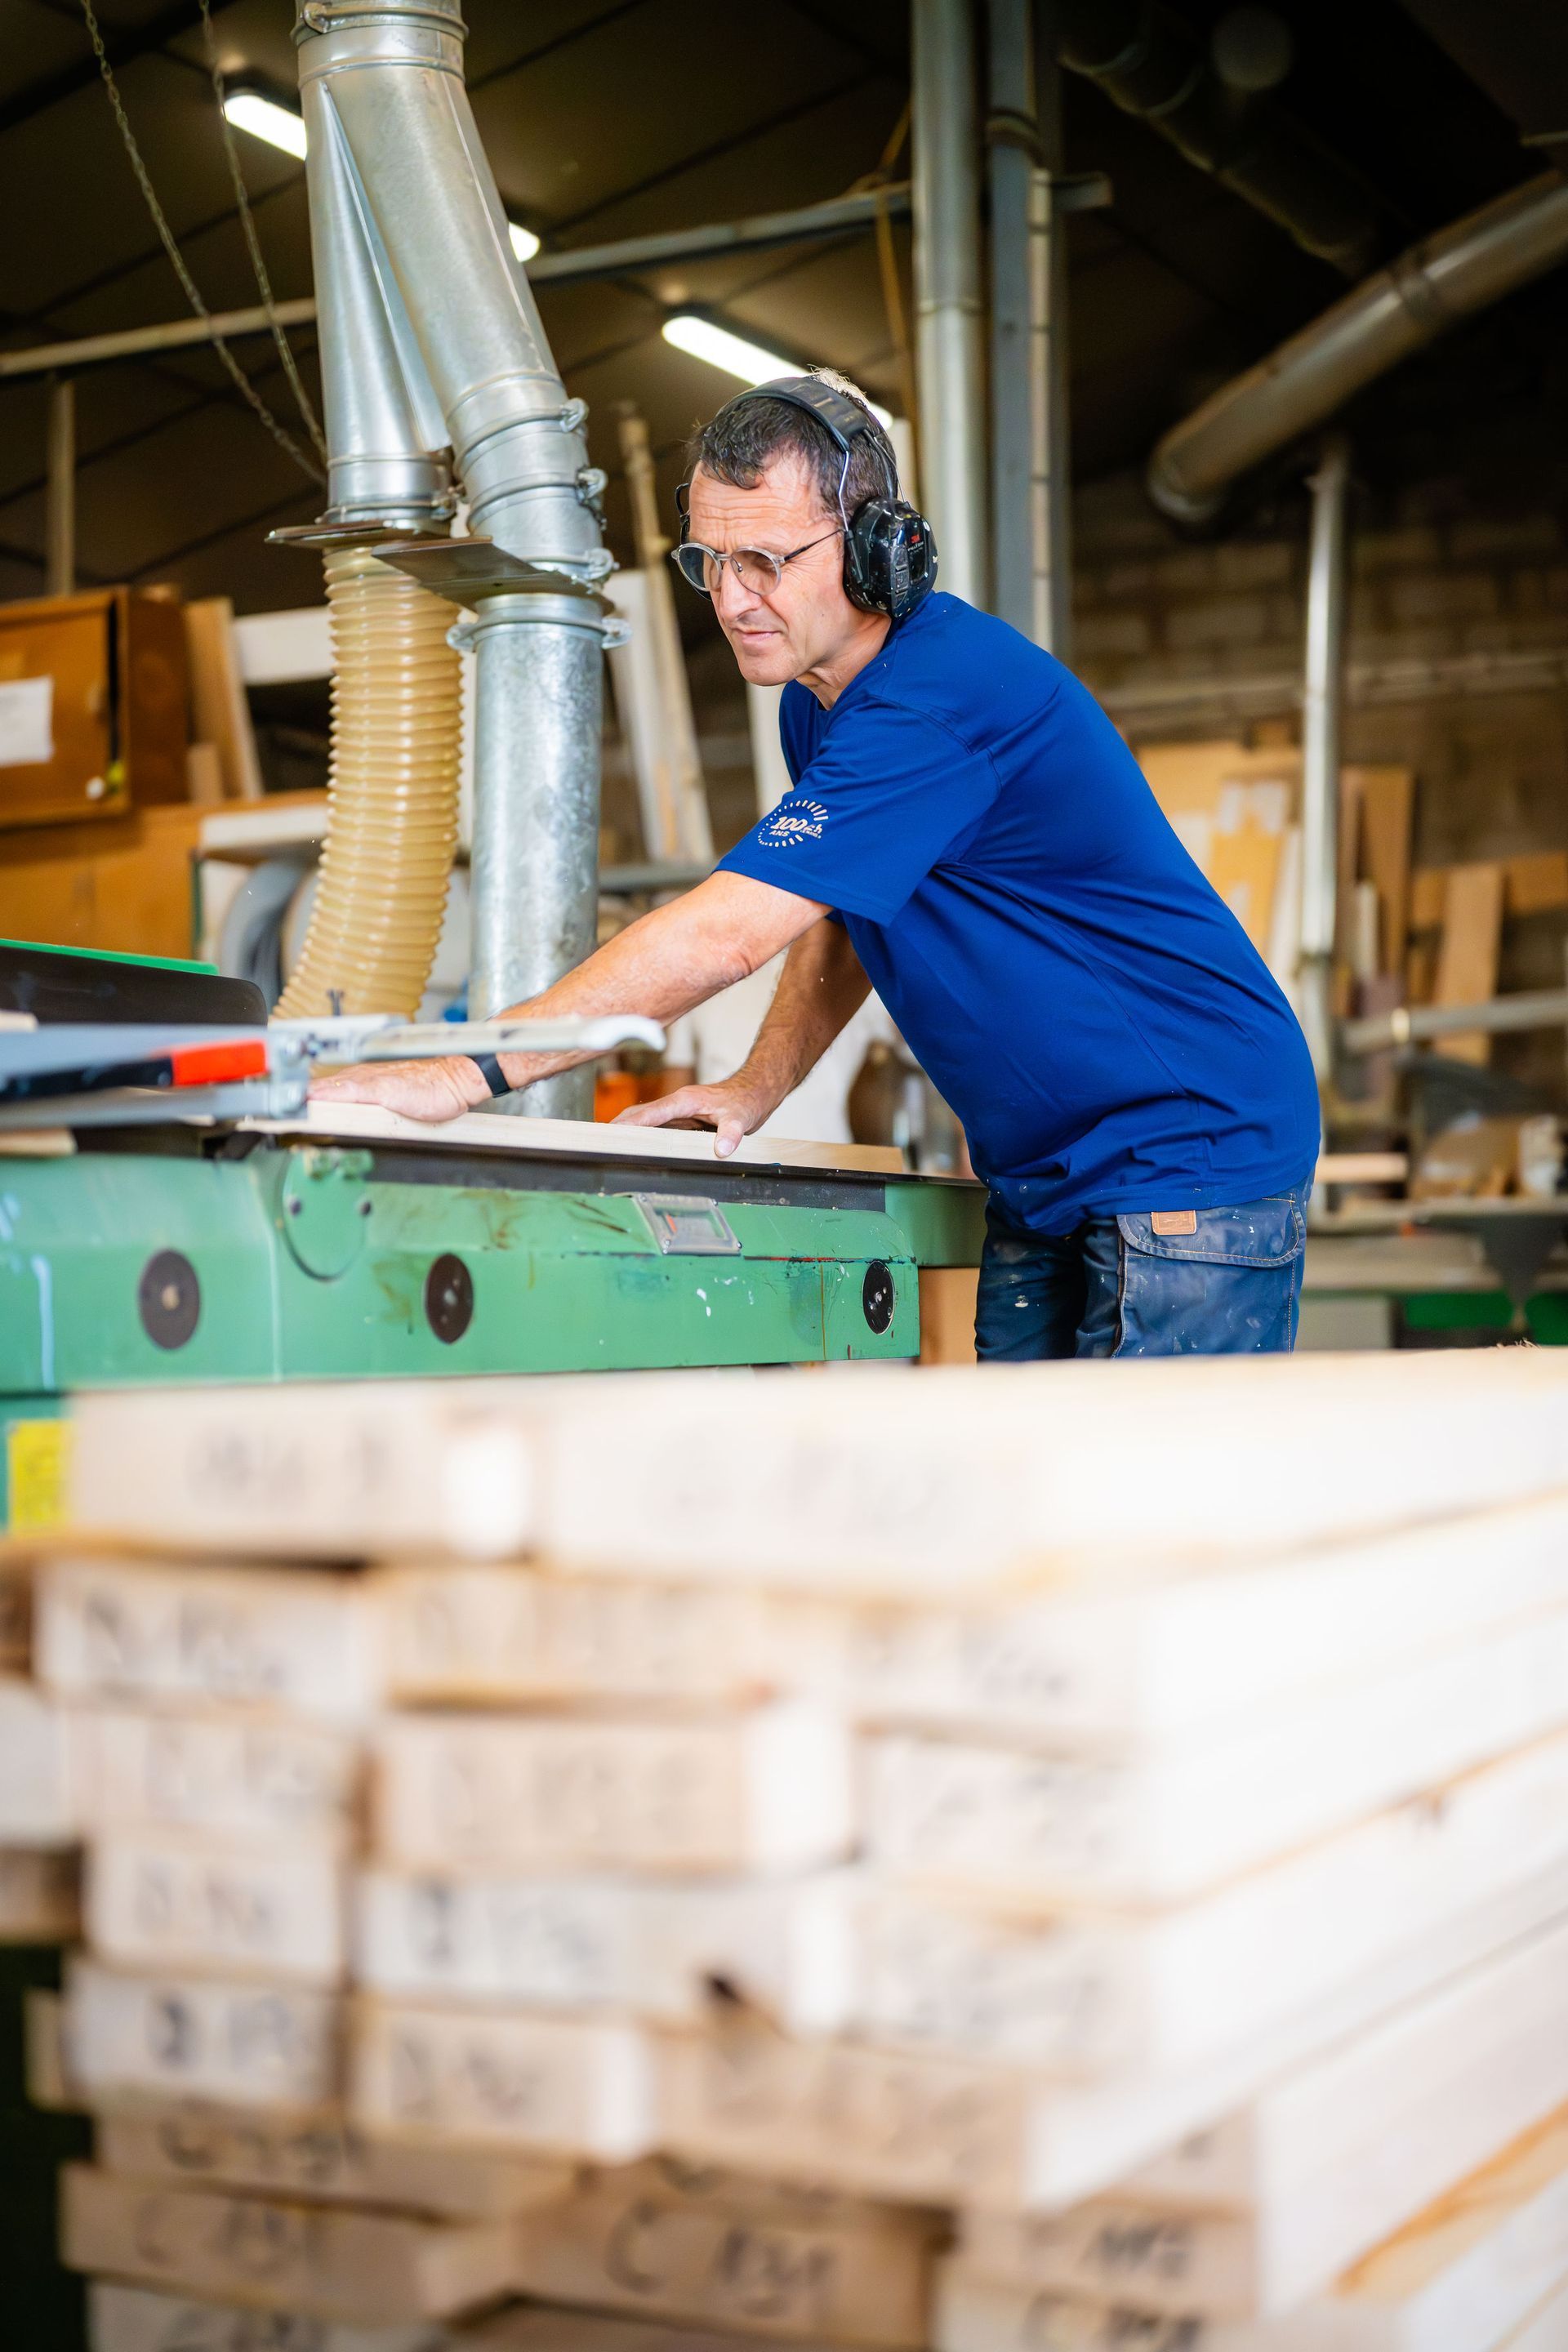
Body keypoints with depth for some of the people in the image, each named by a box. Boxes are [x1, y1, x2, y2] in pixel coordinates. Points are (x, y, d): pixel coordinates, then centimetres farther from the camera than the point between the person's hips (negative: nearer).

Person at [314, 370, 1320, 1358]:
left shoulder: (942, 699, -26)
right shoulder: (820, 696, 7)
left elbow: (724, 934, -32)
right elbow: (842, 921, 22)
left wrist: (467, 1073, -31)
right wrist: (755, 1092, 6)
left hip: (1192, 1152, -9)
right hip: (1041, 1174, 9)